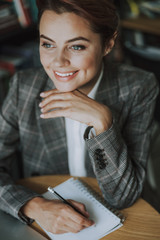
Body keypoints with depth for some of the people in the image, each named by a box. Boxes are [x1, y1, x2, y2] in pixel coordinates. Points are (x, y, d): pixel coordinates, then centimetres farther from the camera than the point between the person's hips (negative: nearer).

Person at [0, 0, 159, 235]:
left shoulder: (138, 89, -13)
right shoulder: (24, 86, -9)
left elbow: (123, 197, -15)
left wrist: (101, 121, -26)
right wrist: (34, 206, -23)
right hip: (42, 224, 1)